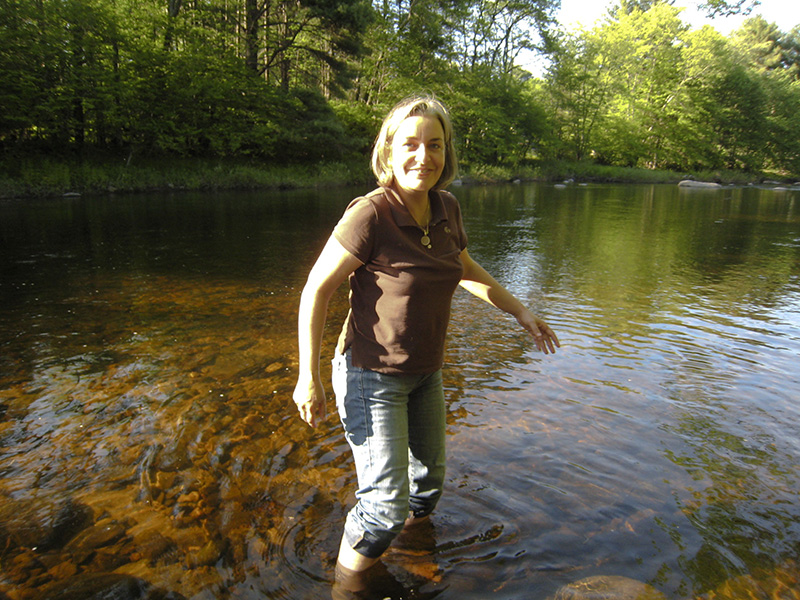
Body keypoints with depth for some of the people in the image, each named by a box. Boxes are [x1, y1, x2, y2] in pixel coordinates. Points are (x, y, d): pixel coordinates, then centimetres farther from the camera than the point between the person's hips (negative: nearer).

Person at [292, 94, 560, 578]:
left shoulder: (446, 208, -4)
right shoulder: (370, 215, -24)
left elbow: (466, 269, 14)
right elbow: (316, 289, -19)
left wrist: (521, 311, 17)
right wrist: (309, 378, -18)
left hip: (425, 373, 7)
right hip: (372, 376, -7)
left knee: (428, 482, 23)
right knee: (387, 504, -5)